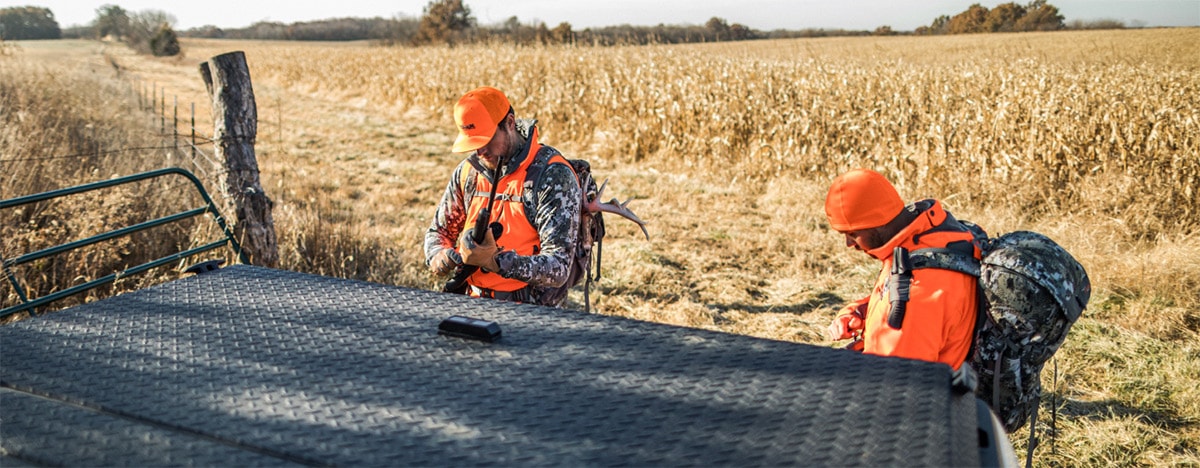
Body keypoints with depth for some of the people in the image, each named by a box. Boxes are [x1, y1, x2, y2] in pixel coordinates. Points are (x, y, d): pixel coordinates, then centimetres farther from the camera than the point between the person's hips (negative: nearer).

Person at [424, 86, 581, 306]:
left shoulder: (553, 175, -11)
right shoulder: (469, 171, 8)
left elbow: (558, 269, -17)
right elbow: (438, 231, 22)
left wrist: (496, 261, -30)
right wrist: (440, 258, -1)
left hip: (530, 311, -5)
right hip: (475, 303, 5)